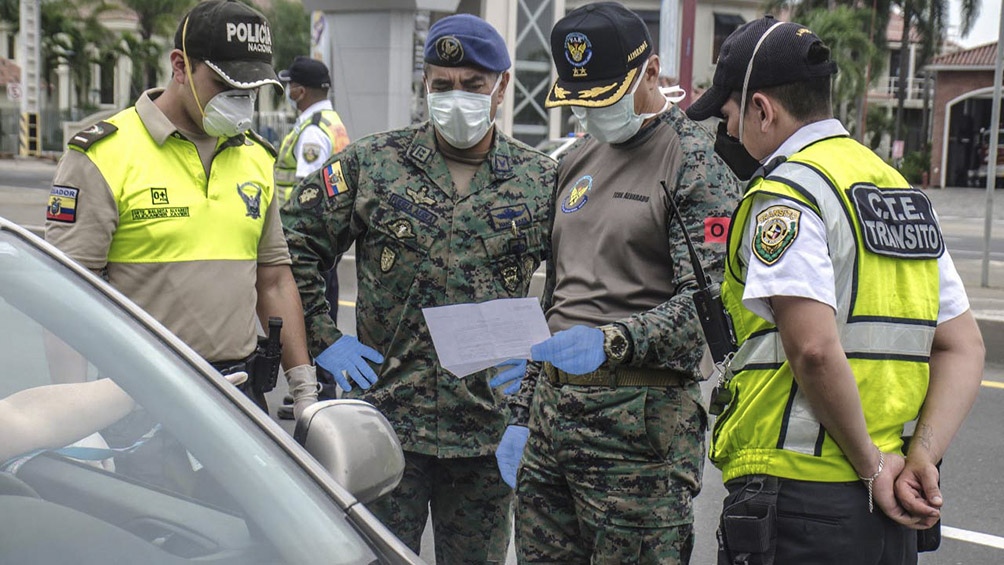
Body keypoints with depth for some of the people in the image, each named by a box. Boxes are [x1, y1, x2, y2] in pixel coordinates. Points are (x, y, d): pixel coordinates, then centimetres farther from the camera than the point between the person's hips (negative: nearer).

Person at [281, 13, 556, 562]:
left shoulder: (543, 181, 2)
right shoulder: (369, 163, -1)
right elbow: (292, 245, 3)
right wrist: (323, 340, -1)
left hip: (489, 428, 1)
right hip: (386, 417, -1)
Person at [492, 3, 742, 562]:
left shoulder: (699, 164, -6)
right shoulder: (577, 163, 18)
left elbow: (705, 304, -15)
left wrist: (612, 340, -31)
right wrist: (523, 415, 20)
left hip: (641, 419, -7)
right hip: (552, 407, 7)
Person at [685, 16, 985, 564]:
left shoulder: (784, 195, -11)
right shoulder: (903, 191, 15)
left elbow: (815, 350, -24)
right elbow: (965, 348, 11)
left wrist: (872, 464, -12)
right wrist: (922, 458, 0)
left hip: (795, 502, -8)